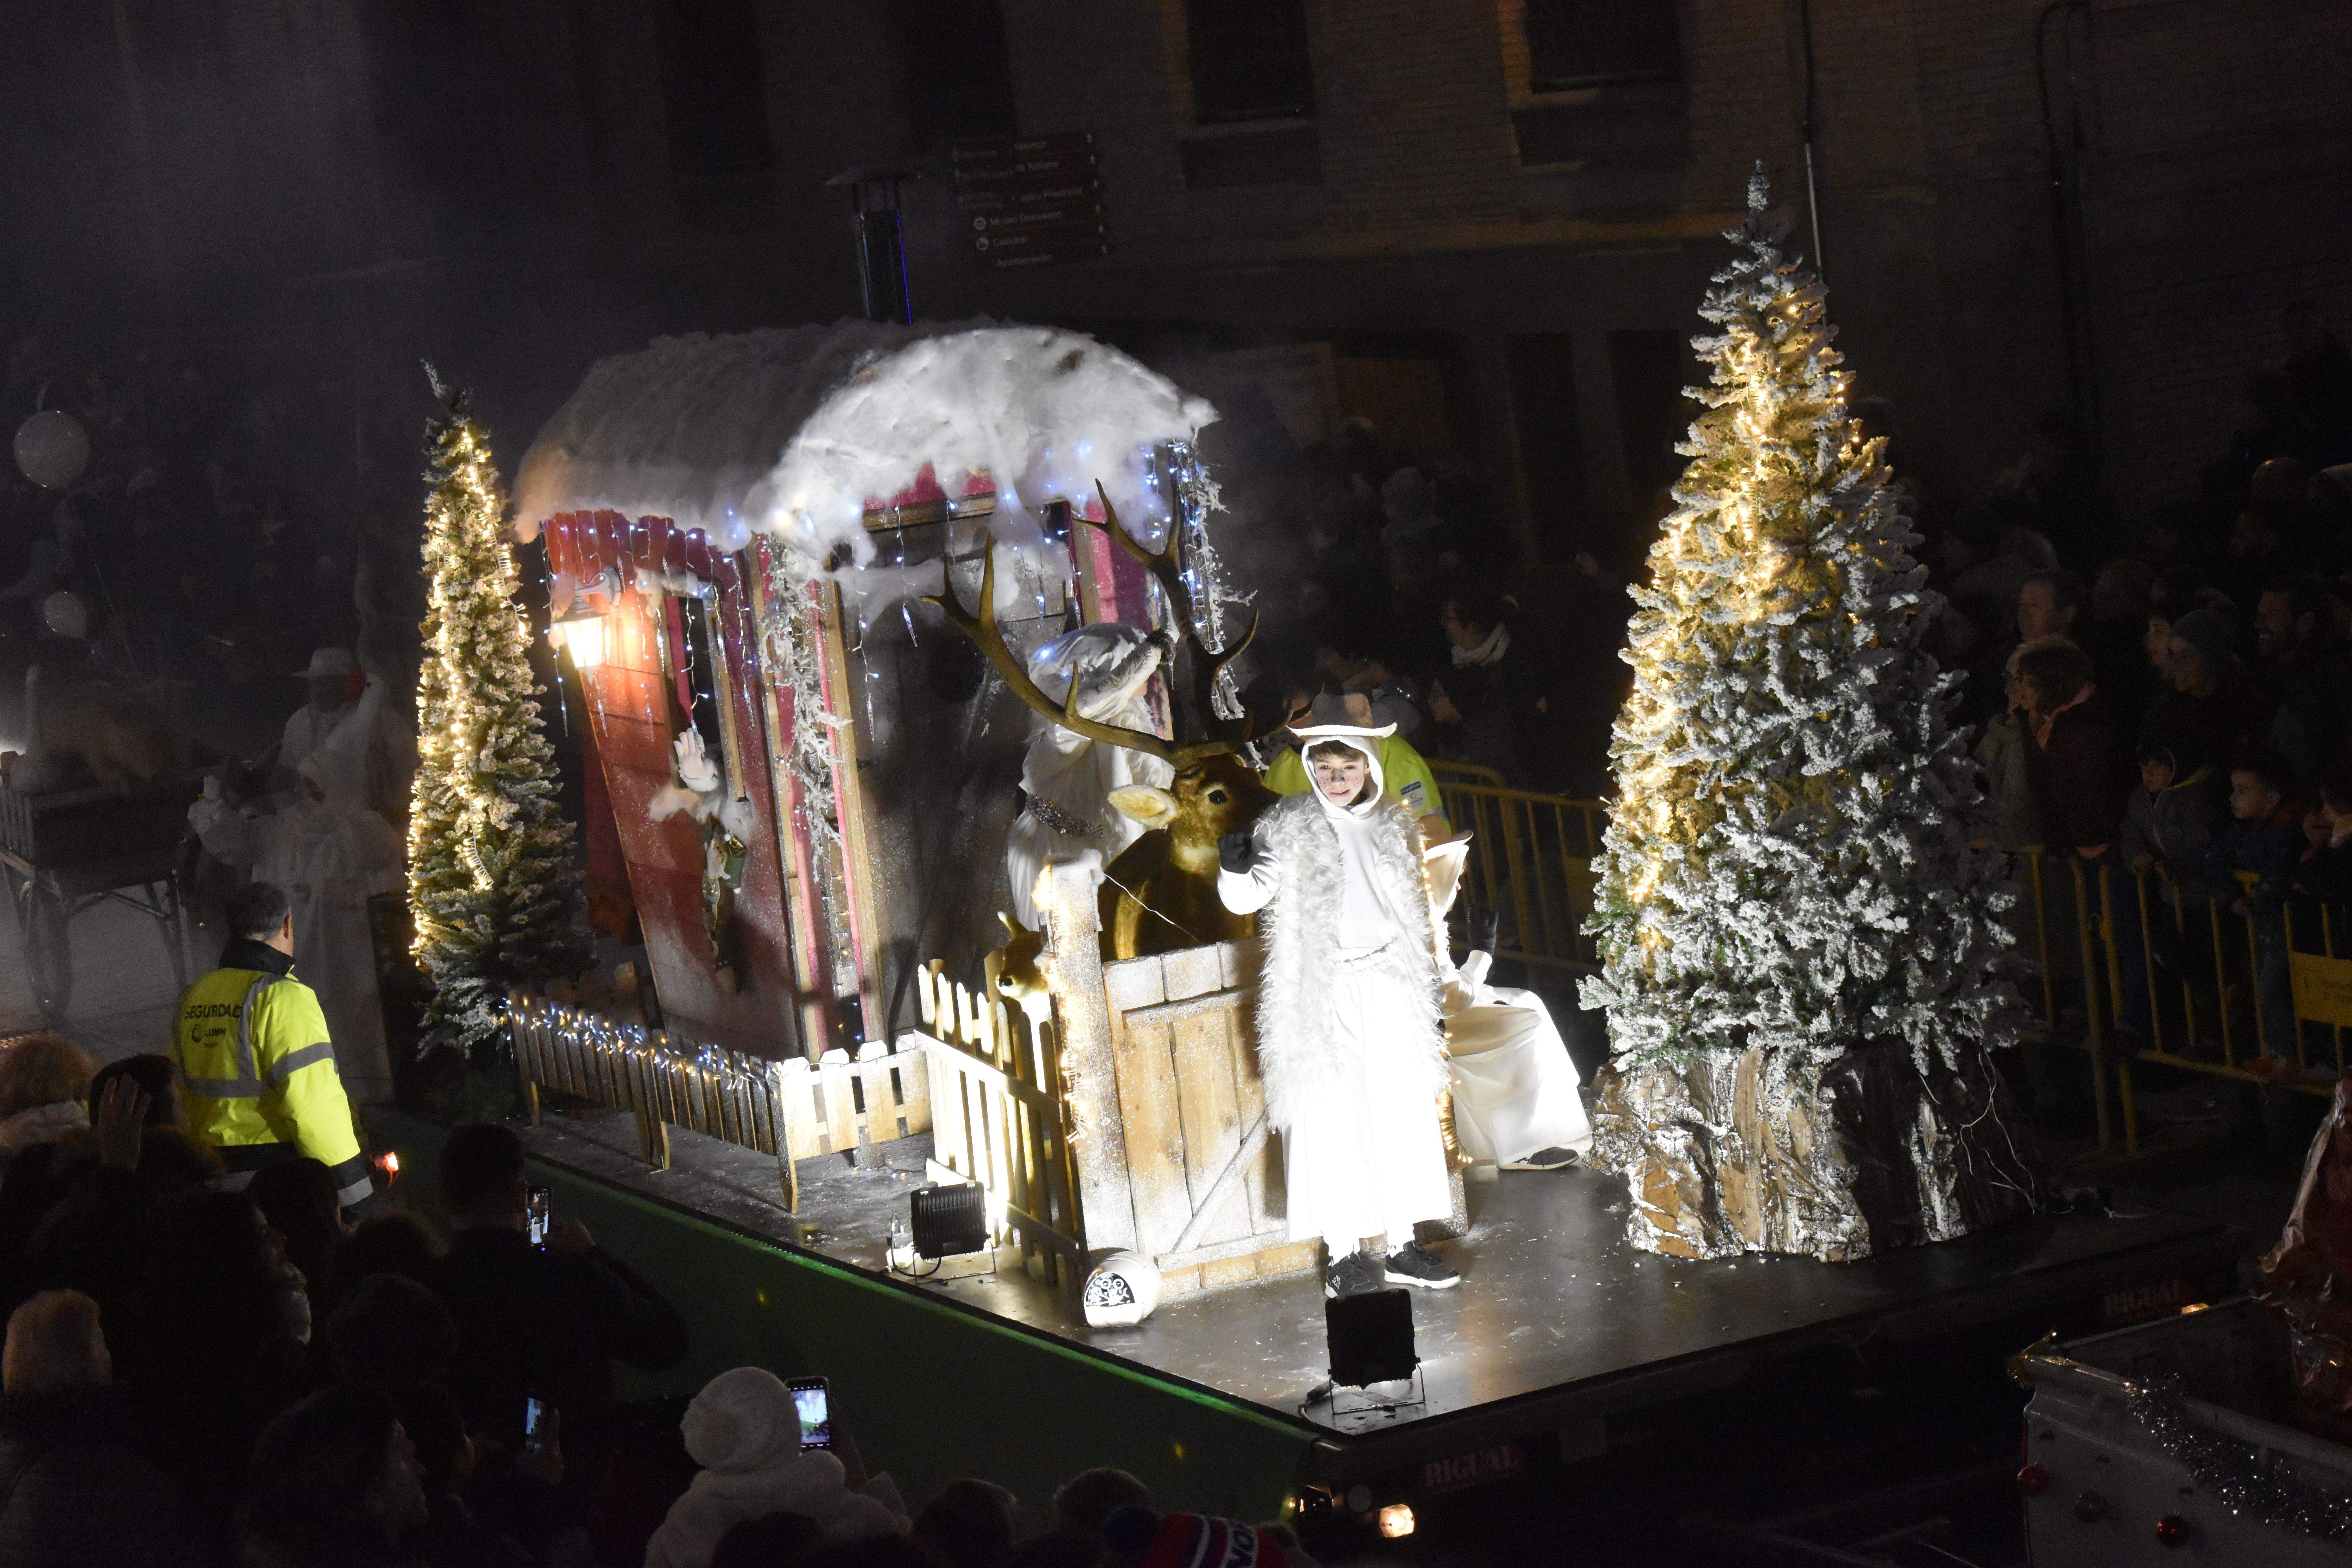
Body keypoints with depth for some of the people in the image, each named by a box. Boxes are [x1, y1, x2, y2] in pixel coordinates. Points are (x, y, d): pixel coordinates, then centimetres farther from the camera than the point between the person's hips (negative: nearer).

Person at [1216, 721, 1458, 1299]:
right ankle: (1344, 1251, 1)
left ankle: (1402, 1245, 12)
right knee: (1331, 1117, -5)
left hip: (1388, 987, 4)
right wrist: (1236, 866, -23)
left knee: (1403, 1115, 4)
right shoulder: (1287, 829, 2)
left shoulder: (1395, 828, 13)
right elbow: (1246, 898, 0)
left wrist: (1427, 999, 19)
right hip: (1323, 991, -4)